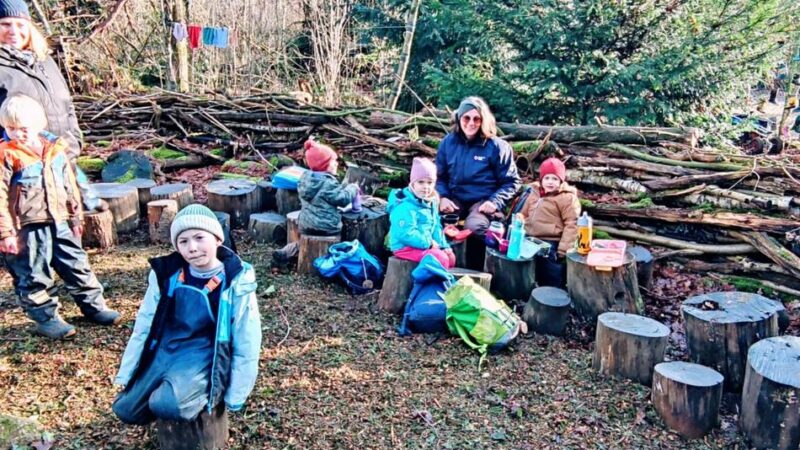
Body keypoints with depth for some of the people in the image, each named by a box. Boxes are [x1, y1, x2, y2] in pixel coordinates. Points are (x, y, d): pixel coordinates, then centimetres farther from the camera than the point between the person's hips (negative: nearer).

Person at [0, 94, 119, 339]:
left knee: (77, 266, 13)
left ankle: (94, 305, 25)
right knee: (34, 277, 6)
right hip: (28, 228, -4)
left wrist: (76, 216, 16)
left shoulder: (56, 149, 6)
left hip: (60, 223, 5)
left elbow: (70, 185, 14)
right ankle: (45, 318, 19)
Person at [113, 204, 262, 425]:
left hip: (204, 358, -5)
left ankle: (199, 395, 2)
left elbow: (246, 344, -5)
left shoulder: (236, 282, -11)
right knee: (126, 410, -9)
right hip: (164, 353, 5)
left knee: (167, 405, -30)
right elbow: (144, 327, 10)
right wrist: (126, 376, 11)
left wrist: (235, 397, -3)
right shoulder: (166, 274, 0)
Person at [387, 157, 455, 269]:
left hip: (425, 245, 10)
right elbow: (406, 234, -28)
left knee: (451, 256, 9)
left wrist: (444, 245, 4)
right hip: (406, 248, -10)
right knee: (441, 258, -22)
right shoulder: (405, 207, -23)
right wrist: (428, 243, -21)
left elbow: (436, 226, 15)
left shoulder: (431, 203, 8)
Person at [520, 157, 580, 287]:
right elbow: (524, 216, 21)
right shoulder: (535, 193, 12)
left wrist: (563, 250, -17)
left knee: (553, 285, 0)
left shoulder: (567, 198, -8)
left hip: (551, 246, -7)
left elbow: (572, 225, -13)